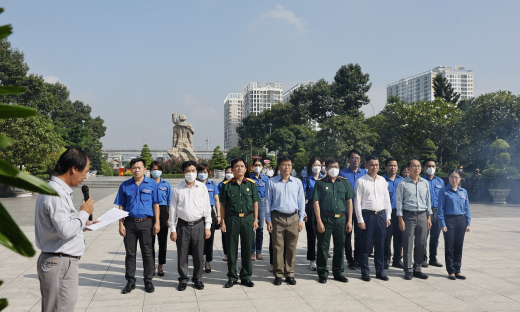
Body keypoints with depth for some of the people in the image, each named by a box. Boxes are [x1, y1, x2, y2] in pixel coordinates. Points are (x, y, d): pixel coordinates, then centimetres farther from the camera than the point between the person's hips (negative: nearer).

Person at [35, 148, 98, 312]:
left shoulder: (58, 190, 11)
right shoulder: (55, 193, -21)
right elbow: (65, 231, -26)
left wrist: (83, 223, 17)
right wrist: (84, 212, -13)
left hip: (61, 262, 10)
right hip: (60, 263, -10)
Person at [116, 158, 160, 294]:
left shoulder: (152, 184, 1)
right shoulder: (125, 186, 5)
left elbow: (156, 205, 2)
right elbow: (121, 206, 7)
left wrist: (157, 222, -3)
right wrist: (121, 224, 0)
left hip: (146, 223, -1)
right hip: (129, 223, 2)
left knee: (147, 252, 5)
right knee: (130, 253, 9)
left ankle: (148, 281, 17)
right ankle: (130, 281, 20)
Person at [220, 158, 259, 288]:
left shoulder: (251, 184, 5)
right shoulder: (227, 185, 2)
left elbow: (255, 203, 8)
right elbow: (223, 205, 4)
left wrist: (255, 219, 3)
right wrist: (223, 222, -1)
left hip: (247, 218, 1)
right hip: (231, 219, -1)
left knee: (247, 248, 7)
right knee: (231, 249, 6)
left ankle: (246, 276, 20)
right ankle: (232, 277, 19)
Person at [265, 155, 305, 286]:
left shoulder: (297, 182, 8)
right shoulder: (272, 183, 2)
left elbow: (301, 201, 11)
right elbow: (268, 202, 5)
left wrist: (301, 219, 6)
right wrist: (268, 220, 1)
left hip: (293, 218, 2)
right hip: (277, 218, -2)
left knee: (291, 248, 6)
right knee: (278, 247, 1)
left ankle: (290, 274, 17)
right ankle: (278, 274, 13)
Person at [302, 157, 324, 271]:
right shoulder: (307, 180, 4)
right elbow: (302, 196, 0)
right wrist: (303, 211, -9)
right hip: (311, 208, -1)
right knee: (311, 234, 2)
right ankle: (312, 260, 10)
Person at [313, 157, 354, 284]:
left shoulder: (344, 182, 8)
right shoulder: (321, 183, 0)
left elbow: (349, 201, 9)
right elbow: (316, 202, -4)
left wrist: (349, 221, 4)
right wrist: (319, 221, -10)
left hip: (341, 218, 3)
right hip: (326, 218, -3)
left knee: (340, 246, 11)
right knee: (323, 246, 3)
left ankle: (338, 272, 25)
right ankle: (322, 273, 16)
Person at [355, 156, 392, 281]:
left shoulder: (382, 180, 9)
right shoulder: (361, 181, -5)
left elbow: (387, 199, 13)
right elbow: (357, 202, -6)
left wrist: (388, 216, 8)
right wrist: (360, 220, -10)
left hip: (381, 215, 4)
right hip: (367, 215, -4)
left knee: (380, 245, 11)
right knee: (365, 245, 4)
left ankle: (380, 271, 24)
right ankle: (365, 272, 17)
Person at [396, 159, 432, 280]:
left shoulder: (425, 183, 10)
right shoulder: (403, 184, -2)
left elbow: (428, 200, 14)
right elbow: (399, 202, -3)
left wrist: (429, 217, 9)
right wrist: (400, 219, -8)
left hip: (422, 216, 4)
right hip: (409, 215, -4)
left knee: (421, 244, 7)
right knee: (408, 244, -2)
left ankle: (417, 269, 19)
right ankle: (408, 270, 7)